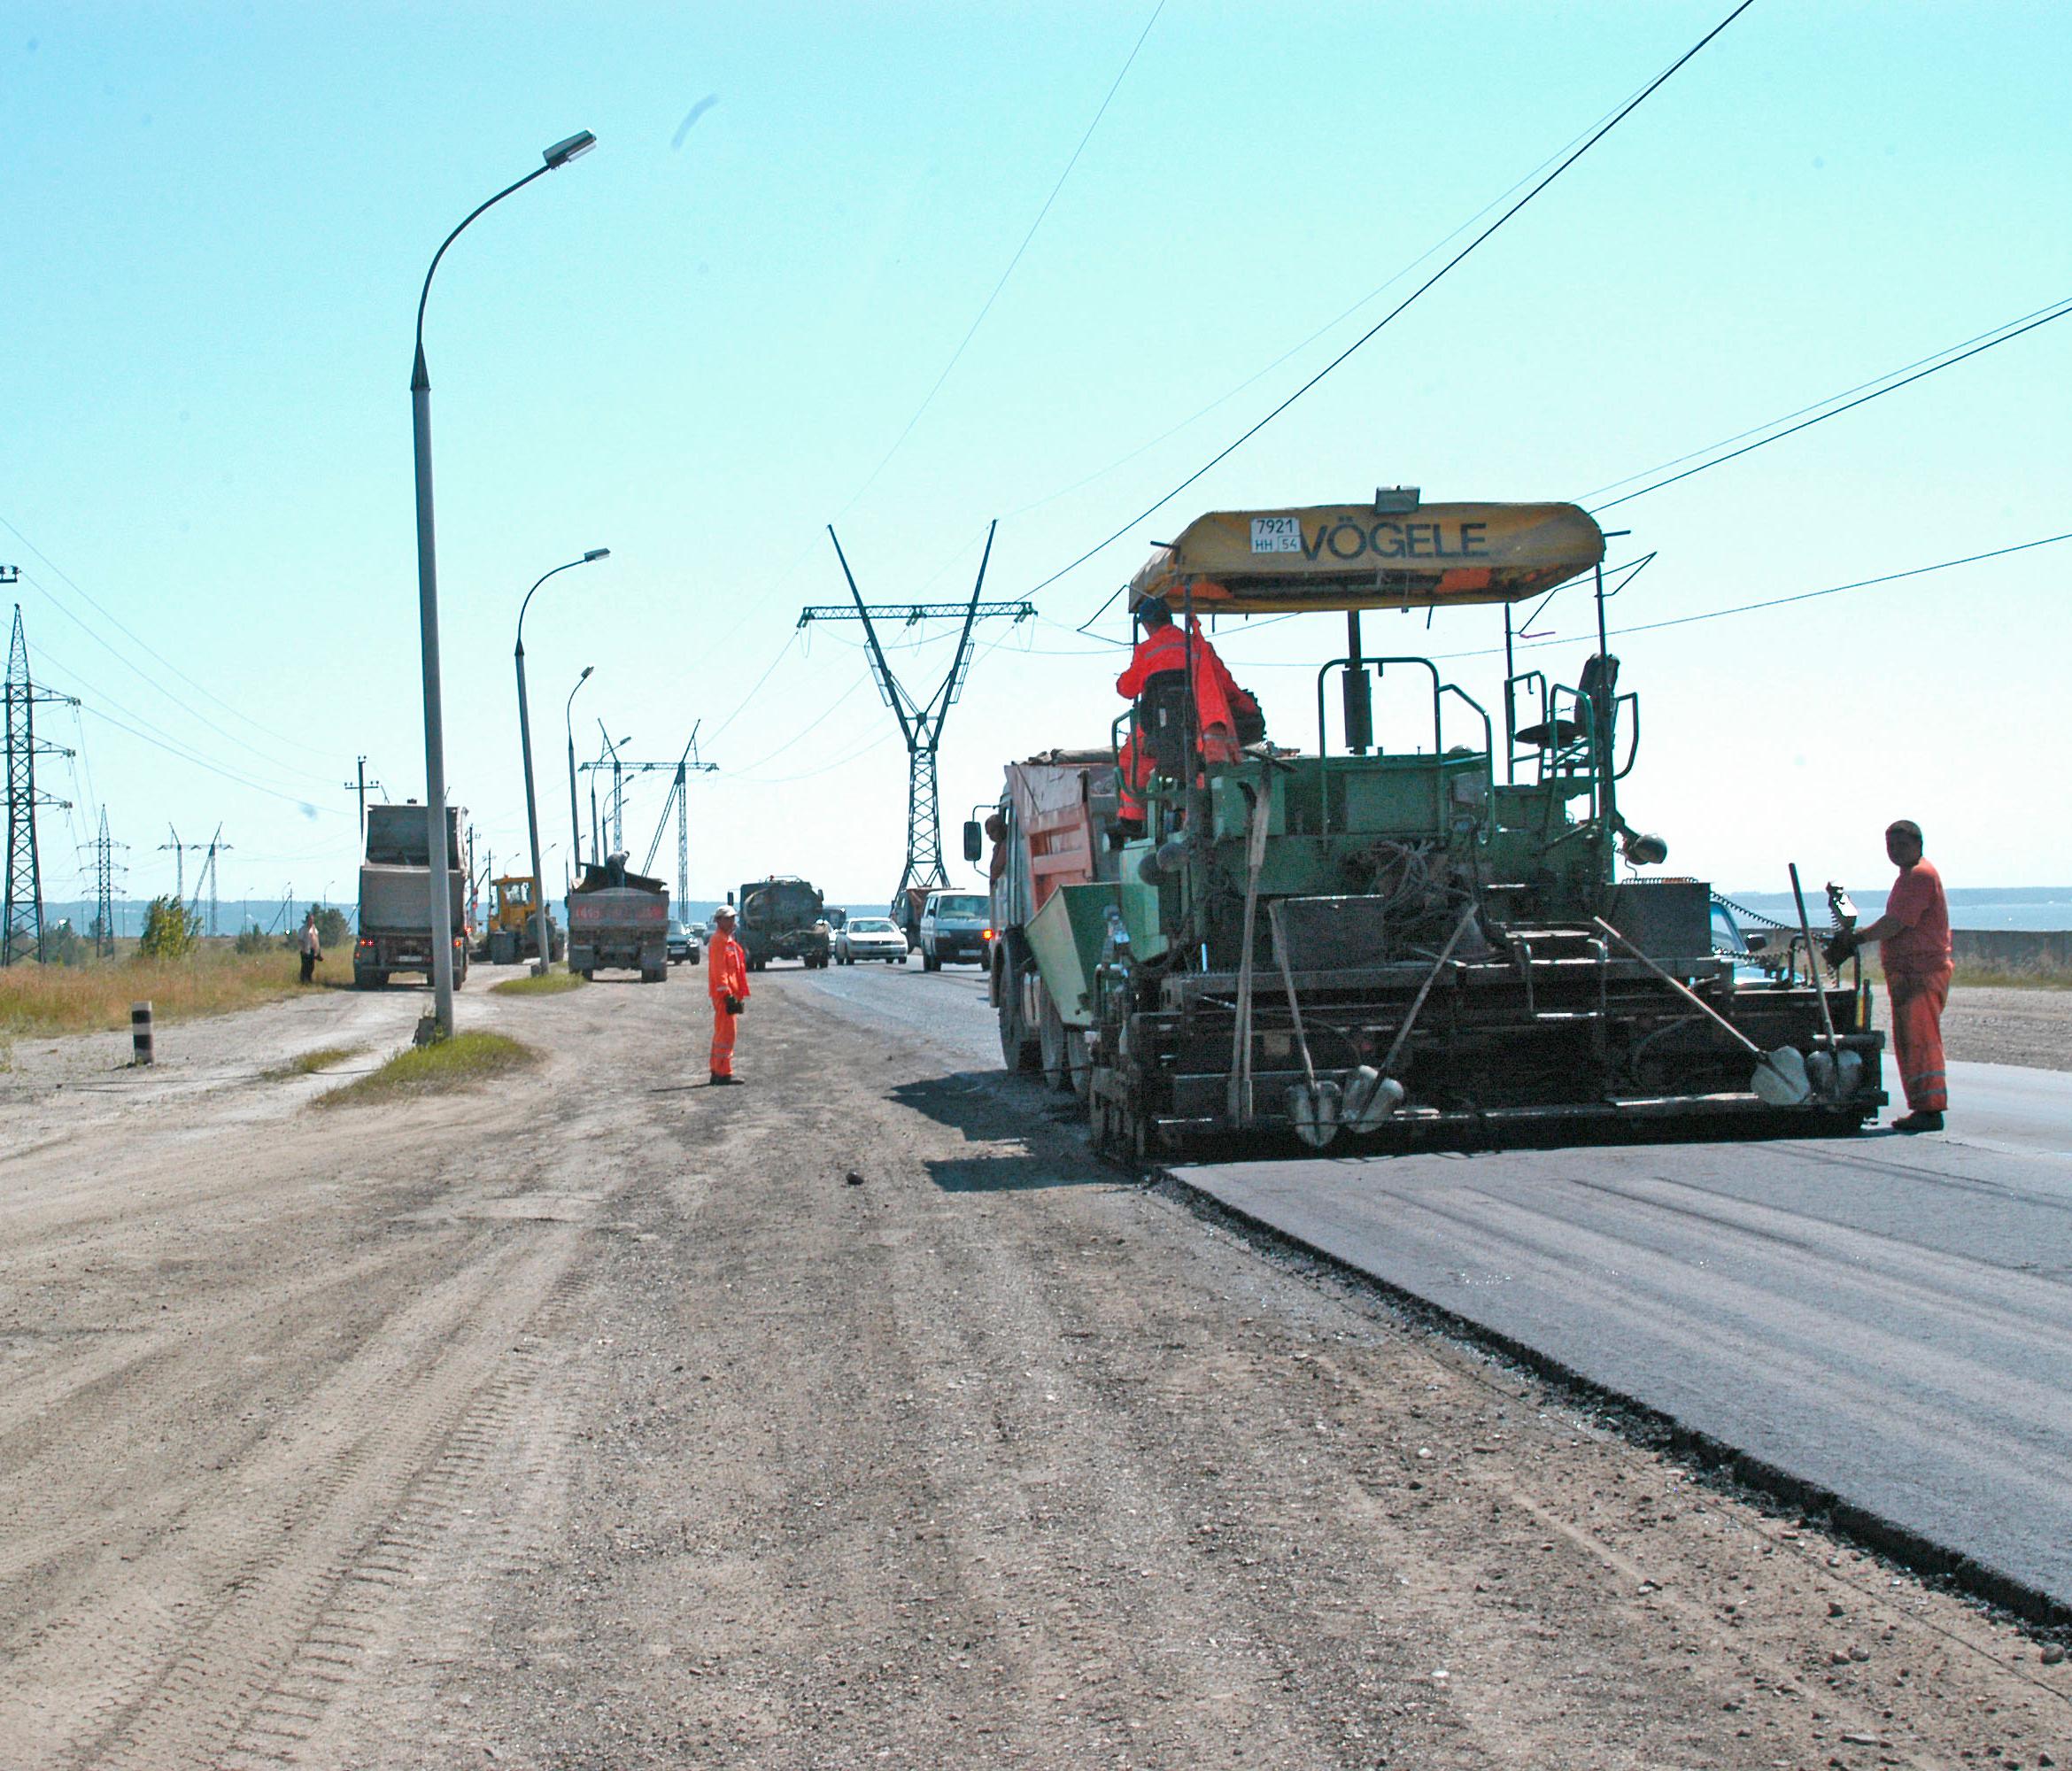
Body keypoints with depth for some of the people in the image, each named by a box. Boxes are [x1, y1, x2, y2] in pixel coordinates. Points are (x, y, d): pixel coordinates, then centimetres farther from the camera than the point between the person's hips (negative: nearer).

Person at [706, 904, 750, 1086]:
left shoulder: (728, 940, 19)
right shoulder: (719, 941, -13)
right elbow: (719, 971, -20)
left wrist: (739, 995, 23)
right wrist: (728, 995, -24)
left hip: (729, 993, 11)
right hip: (724, 994, -11)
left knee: (721, 1033, 14)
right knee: (726, 1033, -10)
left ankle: (717, 1072, 20)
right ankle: (723, 1074, -10)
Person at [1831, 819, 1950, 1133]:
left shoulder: (1921, 875, -12)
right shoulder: (1909, 877, 22)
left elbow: (1895, 924, -18)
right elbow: (1893, 927, 24)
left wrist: (1855, 939, -11)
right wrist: (1852, 941, 14)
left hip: (1922, 974, -11)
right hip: (1907, 974, 11)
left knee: (1920, 1042, -12)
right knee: (1908, 1044, 12)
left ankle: (1930, 1110, -13)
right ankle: (1923, 1108, 15)